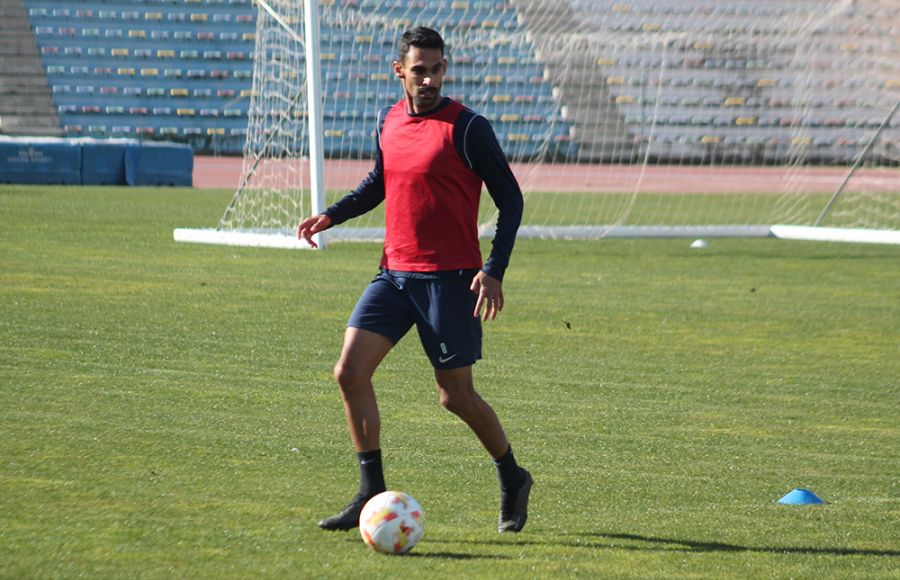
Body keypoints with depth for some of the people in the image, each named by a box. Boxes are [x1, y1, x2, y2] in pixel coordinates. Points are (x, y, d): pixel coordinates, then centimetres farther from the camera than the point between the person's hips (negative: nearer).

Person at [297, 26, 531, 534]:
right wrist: (330, 217, 12)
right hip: (395, 273, 6)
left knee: (456, 395, 0)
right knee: (350, 372, -7)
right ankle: (372, 494, 1)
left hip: (450, 279, -6)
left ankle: (513, 479, 24)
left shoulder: (467, 128, -10)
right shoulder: (388, 122, 8)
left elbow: (510, 198, -8)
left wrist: (494, 272, -16)